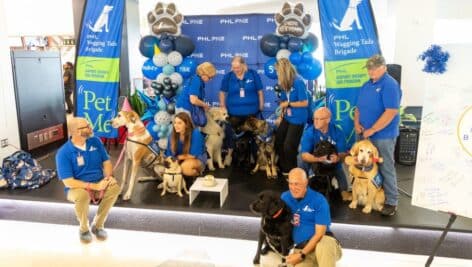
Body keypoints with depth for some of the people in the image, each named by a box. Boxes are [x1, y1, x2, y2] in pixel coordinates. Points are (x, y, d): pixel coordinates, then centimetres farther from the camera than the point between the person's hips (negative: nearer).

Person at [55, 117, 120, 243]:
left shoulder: (95, 141, -2)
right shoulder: (63, 153, -17)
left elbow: (106, 161, 5)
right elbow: (68, 182, -21)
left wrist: (109, 176, -16)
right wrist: (93, 186, -29)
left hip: (99, 183, 4)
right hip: (77, 188, -4)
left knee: (115, 188, -27)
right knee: (82, 196, -38)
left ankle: (97, 225, -5)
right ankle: (84, 229, -6)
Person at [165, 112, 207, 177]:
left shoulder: (195, 134, -24)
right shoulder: (172, 135, -10)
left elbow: (193, 155, -21)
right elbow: (169, 154, -4)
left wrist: (178, 157, -12)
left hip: (198, 159, -5)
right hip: (180, 160, 5)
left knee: (185, 166, -35)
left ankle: (197, 172, -2)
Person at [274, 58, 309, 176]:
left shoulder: (298, 82, -19)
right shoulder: (285, 83, 3)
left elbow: (305, 103, -18)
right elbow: (283, 101, 8)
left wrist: (288, 104, -14)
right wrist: (281, 115, 6)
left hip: (297, 119, -8)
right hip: (287, 118, 8)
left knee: (289, 146, -1)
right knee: (278, 141, 13)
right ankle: (284, 169, 32)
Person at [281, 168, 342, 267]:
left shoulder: (319, 200, -10)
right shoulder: (285, 197, 2)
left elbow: (319, 233, -12)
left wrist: (301, 255, -16)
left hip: (322, 241, -1)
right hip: (300, 247, 2)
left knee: (323, 246, -38)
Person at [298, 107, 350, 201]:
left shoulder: (338, 132, -12)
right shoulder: (309, 132, -17)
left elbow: (343, 153, -13)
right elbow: (304, 155, -25)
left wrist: (338, 158, -38)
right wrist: (319, 159, -43)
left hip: (333, 164, 2)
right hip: (314, 162, -1)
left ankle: (344, 191, 13)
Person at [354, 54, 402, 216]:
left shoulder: (390, 85, -13)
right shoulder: (366, 85, 12)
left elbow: (391, 112, -22)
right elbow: (359, 107, 17)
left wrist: (372, 130, -20)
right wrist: (357, 123, -2)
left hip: (383, 135, -8)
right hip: (366, 134, 8)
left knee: (386, 168, -2)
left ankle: (391, 202, 9)